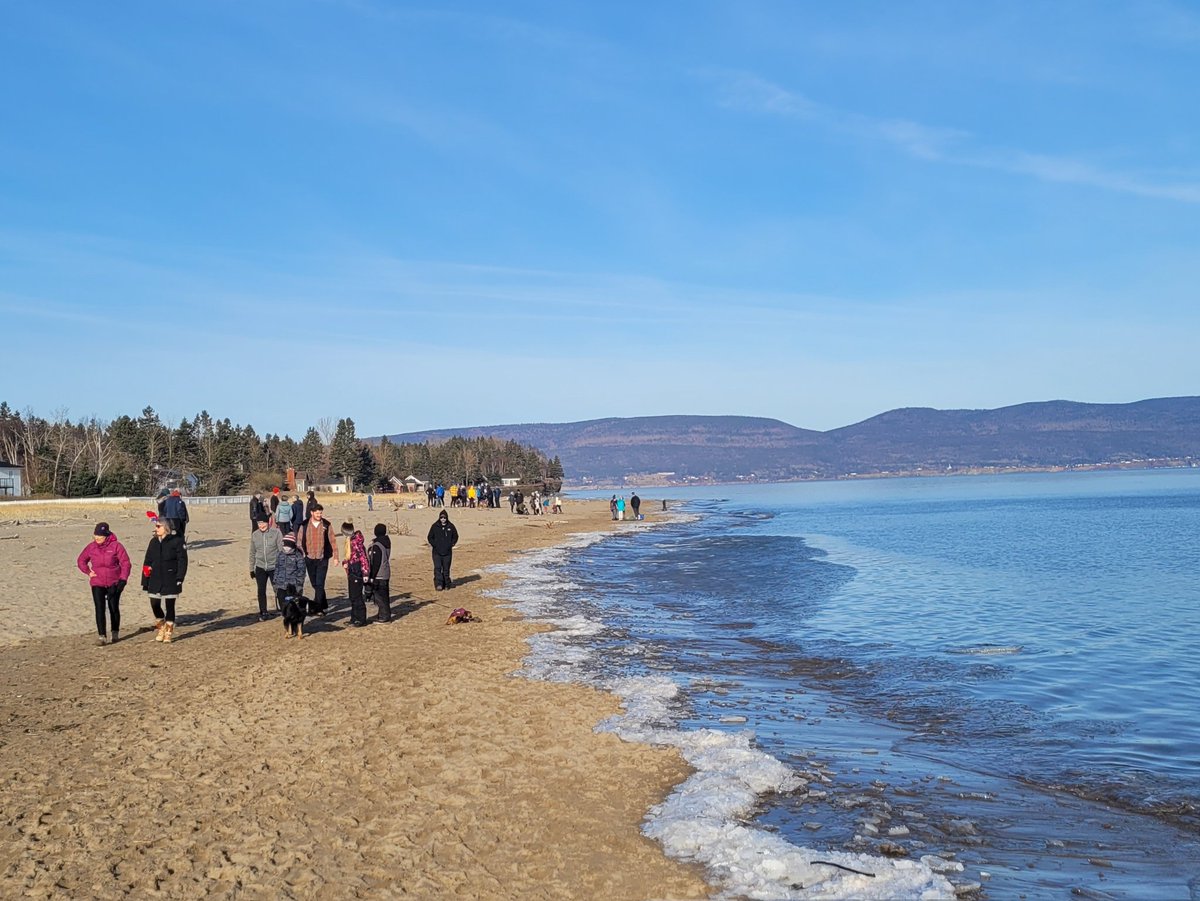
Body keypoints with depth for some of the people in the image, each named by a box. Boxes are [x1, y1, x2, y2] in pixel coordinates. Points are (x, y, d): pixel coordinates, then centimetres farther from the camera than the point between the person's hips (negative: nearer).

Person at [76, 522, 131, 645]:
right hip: (97, 584, 2)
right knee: (99, 609, -7)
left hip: (114, 583, -2)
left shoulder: (116, 546, -8)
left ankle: (115, 634, 25)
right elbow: (81, 561, 16)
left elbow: (125, 563, -6)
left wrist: (123, 579, -14)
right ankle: (102, 636, -6)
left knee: (114, 608, 8)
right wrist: (88, 572, 1)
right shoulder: (91, 546, 1)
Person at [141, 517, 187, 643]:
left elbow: (182, 560, -9)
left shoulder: (177, 541, -7)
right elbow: (147, 562, 12)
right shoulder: (153, 542, 9)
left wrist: (179, 578, -15)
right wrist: (145, 581, 9)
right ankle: (161, 626, 29)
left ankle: (168, 632, 15)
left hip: (170, 580, -5)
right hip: (155, 580, 5)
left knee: (170, 606, 2)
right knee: (154, 605, 4)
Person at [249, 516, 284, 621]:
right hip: (260, 567, 3)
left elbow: (281, 549, -6)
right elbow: (252, 553, 12)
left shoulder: (276, 532, -7)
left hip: (274, 567, -3)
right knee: (261, 591, 5)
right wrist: (251, 569, 14)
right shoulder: (254, 535, 3)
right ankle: (263, 613, 17)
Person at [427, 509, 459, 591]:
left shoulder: (451, 526, 2)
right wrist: (434, 545, -7)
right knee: (437, 568, -11)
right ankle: (438, 584, -11)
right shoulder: (435, 526, -1)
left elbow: (455, 536, 11)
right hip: (437, 552, -1)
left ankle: (446, 583, 20)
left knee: (446, 569, 9)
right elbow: (430, 537, 5)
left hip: (447, 552, 1)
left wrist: (451, 544, -1)